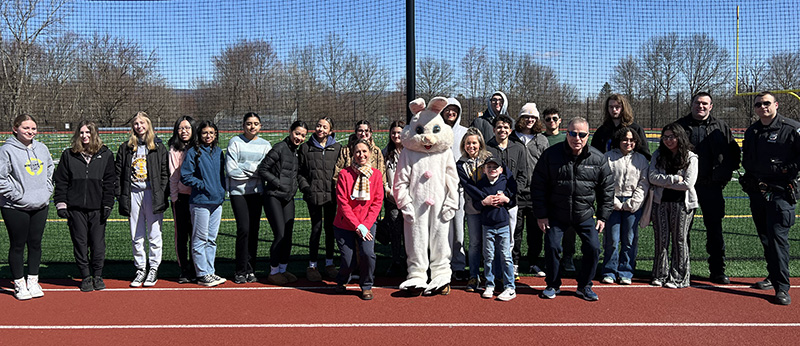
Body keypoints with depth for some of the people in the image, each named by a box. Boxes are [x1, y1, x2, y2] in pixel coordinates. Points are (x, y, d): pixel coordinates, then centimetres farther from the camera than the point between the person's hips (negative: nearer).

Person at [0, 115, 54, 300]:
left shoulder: (42, 148, 10)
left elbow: (50, 172, 20)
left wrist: (46, 191, 9)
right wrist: (17, 196, -14)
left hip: (40, 207, 5)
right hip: (15, 208, -5)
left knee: (36, 244, 10)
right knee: (17, 245, 3)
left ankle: (33, 281, 21)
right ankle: (19, 283, 15)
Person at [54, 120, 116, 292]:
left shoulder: (105, 155, 5)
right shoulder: (68, 155, 7)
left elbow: (109, 182, 4)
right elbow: (60, 181, 7)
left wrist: (107, 205, -4)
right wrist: (61, 205, -1)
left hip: (97, 208, -1)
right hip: (75, 208, 1)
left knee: (98, 244, 2)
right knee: (80, 243, 6)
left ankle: (97, 276, 18)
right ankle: (86, 276, 18)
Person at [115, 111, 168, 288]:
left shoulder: (158, 146, 4)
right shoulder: (126, 147, 10)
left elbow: (165, 173, 2)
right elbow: (118, 173, 10)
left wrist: (162, 195, -7)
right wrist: (120, 196, 0)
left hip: (152, 193, -2)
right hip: (133, 193, 3)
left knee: (154, 234, 1)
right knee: (136, 236, 7)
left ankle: (154, 269, 11)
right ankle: (140, 269, 17)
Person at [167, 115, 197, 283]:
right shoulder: (174, 150, 6)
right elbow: (173, 176, 4)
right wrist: (174, 197, -3)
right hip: (180, 197, 0)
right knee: (181, 234, 2)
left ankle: (196, 270, 13)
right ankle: (184, 269, 12)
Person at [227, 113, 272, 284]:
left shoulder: (265, 145, 10)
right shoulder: (235, 142, 0)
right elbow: (231, 170, -8)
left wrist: (246, 167, -9)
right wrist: (254, 171, -5)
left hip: (257, 191, 3)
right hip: (238, 192, -3)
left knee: (254, 230, 3)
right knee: (244, 229, -10)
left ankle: (250, 270, 13)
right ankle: (240, 271, 1)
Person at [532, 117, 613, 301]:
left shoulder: (598, 158, -6)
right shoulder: (551, 154, -11)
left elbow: (607, 189, 4)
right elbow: (538, 186, -6)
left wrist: (603, 216, 1)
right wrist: (541, 215, -8)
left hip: (585, 215, 1)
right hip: (556, 214, -1)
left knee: (593, 248, -4)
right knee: (551, 247, -6)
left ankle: (584, 286, 18)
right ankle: (553, 285, 17)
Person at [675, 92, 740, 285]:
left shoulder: (721, 128, 9)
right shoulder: (680, 126, 6)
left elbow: (734, 152, 13)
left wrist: (725, 174, 3)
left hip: (711, 186, 1)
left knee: (715, 229, 5)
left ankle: (717, 271, 13)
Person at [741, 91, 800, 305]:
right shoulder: (751, 131, 14)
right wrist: (749, 176, 12)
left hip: (780, 192, -7)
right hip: (757, 192, 7)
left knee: (778, 236, -12)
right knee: (765, 238, 13)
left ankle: (782, 287, -9)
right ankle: (773, 277, 26)